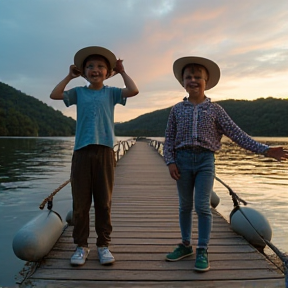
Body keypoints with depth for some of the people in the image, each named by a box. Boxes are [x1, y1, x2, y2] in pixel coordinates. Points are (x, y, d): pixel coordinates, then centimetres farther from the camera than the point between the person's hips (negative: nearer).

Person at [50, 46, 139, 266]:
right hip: (81, 151, 1)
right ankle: (81, 245, 16)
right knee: (80, 202, 4)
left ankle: (103, 245, 16)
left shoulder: (111, 92, 9)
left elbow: (134, 91, -4)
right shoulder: (79, 92, 12)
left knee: (104, 202, 5)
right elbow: (54, 95, 3)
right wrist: (70, 76, 11)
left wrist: (122, 72, 8)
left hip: (104, 151, -1)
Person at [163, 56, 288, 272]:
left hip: (205, 160, -2)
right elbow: (169, 138, 6)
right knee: (185, 205, 10)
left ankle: (203, 251, 8)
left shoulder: (214, 109, 2)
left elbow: (236, 133, -1)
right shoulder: (177, 110, 5)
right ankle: (186, 245, 25)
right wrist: (171, 162, -6)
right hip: (183, 159, 2)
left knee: (202, 205, -5)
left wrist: (264, 150, -7)